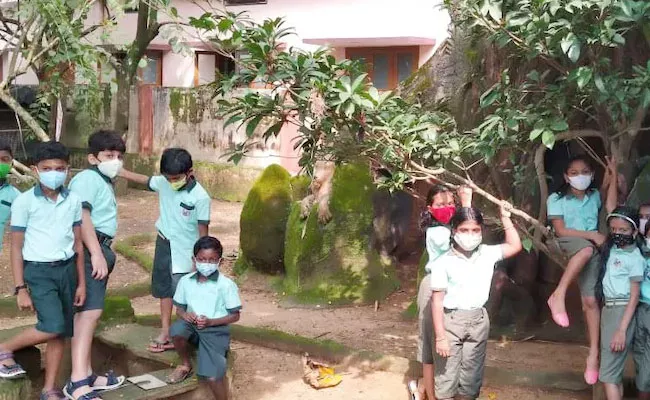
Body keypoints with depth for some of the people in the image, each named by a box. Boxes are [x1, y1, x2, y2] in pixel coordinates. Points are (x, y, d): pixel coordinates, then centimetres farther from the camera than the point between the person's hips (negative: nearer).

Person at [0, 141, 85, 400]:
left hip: (67, 270, 4)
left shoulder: (73, 201, 3)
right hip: (38, 272, -4)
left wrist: (81, 282, 9)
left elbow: (78, 244, 9)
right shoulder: (24, 202, -8)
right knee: (53, 327, -19)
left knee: (60, 334, 7)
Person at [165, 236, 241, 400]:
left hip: (216, 330, -3)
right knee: (177, 329, -32)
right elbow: (179, 308, 10)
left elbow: (235, 316, -6)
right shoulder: (185, 281, 0)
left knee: (211, 376, -18)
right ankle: (185, 365, -2)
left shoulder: (226, 285, -11)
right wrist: (185, 314, -14)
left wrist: (210, 322, -18)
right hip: (193, 326, 4)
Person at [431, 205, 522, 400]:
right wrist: (440, 336, -12)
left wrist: (505, 218, 3)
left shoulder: (487, 254, 2)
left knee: (471, 378, 13)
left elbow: (515, 246, 10)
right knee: (446, 376, 4)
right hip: (451, 321, -4)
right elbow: (437, 301, -10)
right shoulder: (444, 262, -10)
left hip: (478, 321, 4)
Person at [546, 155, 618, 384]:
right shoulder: (557, 199, -1)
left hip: (593, 248, 3)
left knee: (590, 299, -8)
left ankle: (594, 352, -2)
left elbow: (611, 209, -10)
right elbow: (561, 230, -8)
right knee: (587, 249, -39)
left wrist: (613, 176, -7)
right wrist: (593, 235, -13)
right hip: (568, 243, -3)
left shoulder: (595, 196, 10)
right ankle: (558, 295, -32)